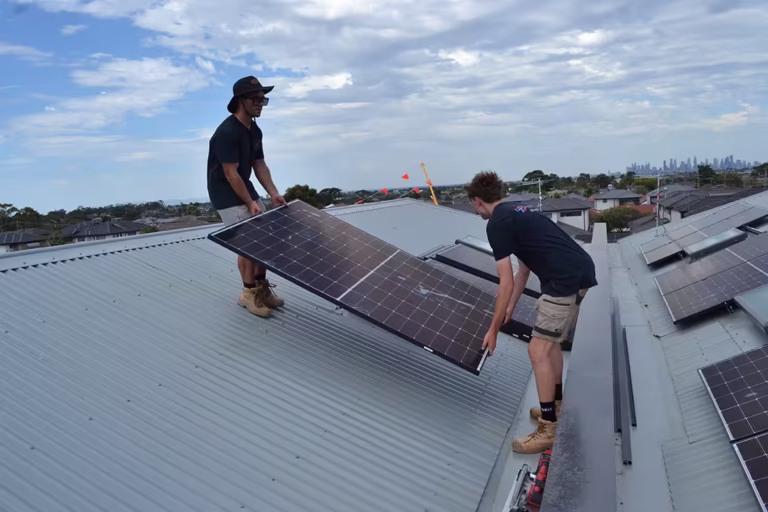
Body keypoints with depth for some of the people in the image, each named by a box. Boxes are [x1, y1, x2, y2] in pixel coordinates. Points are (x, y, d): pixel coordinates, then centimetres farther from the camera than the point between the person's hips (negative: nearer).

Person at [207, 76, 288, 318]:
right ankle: (249, 293, 6)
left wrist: (273, 193, -3)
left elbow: (259, 165, 7)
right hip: (226, 195, -9)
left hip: (246, 189, 9)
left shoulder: (255, 130, 4)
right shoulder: (227, 132, -24)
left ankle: (261, 286, 20)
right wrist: (250, 203, -20)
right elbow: (231, 174, -23)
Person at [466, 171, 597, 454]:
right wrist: (509, 311, 34)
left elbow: (506, 284, -9)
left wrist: (493, 329, 0)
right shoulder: (517, 213, 22)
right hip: (582, 273, 10)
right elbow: (523, 271, 28)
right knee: (550, 340, 24)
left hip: (566, 282, -10)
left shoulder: (497, 224, -7)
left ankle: (549, 429, 5)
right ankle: (556, 404, 38)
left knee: (538, 350, -3)